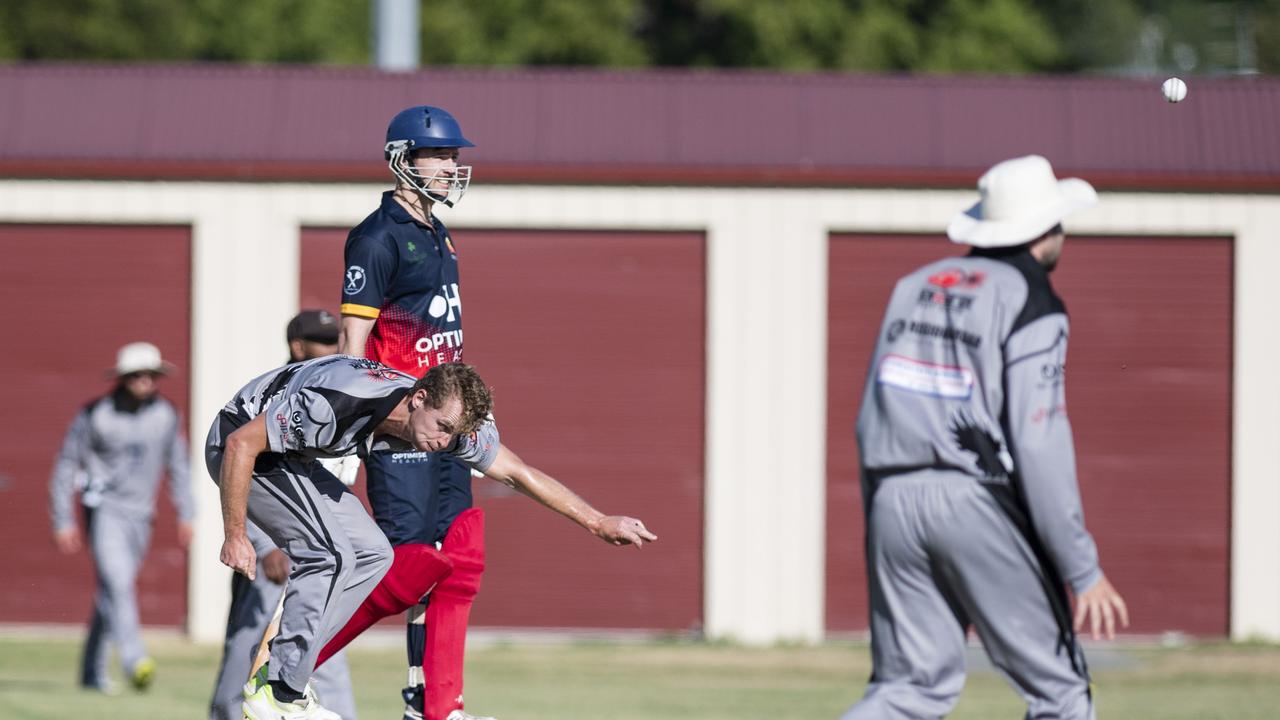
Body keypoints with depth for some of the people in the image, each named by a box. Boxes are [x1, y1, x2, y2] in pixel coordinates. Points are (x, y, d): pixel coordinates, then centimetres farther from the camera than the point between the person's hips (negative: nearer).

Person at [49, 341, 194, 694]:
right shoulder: (94, 415, -8)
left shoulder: (166, 416, 5)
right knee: (116, 583, -22)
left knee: (112, 592, 10)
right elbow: (66, 466, -2)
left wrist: (186, 514, 13)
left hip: (140, 516, 5)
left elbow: (178, 466, 18)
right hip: (104, 509, -5)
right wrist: (63, 521, -5)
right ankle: (134, 661, -37)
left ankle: (93, 671, 20)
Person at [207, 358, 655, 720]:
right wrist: (234, 536, -25)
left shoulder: (446, 417, -14)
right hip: (239, 440, -8)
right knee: (332, 554, -21)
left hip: (289, 456, 8)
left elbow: (516, 472, -2)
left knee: (370, 555, 3)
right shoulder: (338, 403, -37)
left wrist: (598, 523, 1)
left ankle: (280, 672, 3)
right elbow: (241, 445, -31)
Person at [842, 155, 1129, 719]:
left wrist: (881, 530, 24)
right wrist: (1083, 571, -12)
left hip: (893, 497, 7)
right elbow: (1039, 446, -13)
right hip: (977, 503, -7)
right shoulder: (1031, 306, -6)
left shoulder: (915, 286, 16)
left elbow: (871, 423, 16)